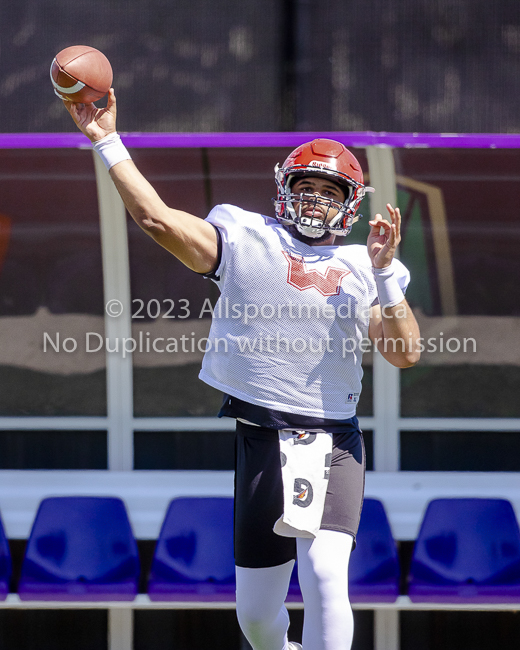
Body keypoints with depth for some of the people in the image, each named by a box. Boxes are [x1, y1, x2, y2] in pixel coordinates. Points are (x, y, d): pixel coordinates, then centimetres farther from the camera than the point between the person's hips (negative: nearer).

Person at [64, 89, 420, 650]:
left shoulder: (363, 269, 9)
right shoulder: (245, 241, 5)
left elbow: (404, 354, 0)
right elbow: (157, 217, -4)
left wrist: (383, 273, -9)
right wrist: (107, 143, -7)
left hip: (334, 443, 0)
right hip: (262, 440, 0)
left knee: (324, 575, -23)